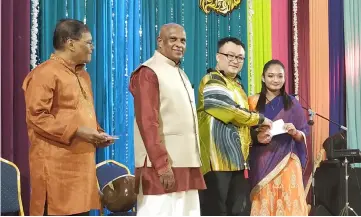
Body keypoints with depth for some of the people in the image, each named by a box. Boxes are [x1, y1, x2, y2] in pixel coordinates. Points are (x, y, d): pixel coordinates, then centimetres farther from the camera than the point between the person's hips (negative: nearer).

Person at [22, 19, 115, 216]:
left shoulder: (82, 75, 19)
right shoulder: (44, 73, -10)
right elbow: (36, 118, -17)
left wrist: (97, 133, 9)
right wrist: (76, 132, -20)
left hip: (81, 162, 9)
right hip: (56, 165, -9)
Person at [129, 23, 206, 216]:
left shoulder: (179, 74, 19)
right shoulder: (148, 73, -8)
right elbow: (148, 123, -15)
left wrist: (194, 161, 16)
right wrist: (163, 164, -20)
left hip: (185, 162, 9)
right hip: (162, 163, -9)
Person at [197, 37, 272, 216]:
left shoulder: (237, 85, 22)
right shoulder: (212, 82, -7)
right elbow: (232, 113, -17)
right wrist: (260, 119, -2)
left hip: (238, 160, 9)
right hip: (217, 160, -9)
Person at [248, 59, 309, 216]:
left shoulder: (292, 103, 7)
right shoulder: (253, 102, 6)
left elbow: (304, 134, 7)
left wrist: (294, 132, -14)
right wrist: (257, 137, -13)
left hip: (287, 163, 0)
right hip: (261, 163, 0)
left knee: (289, 204, -6)